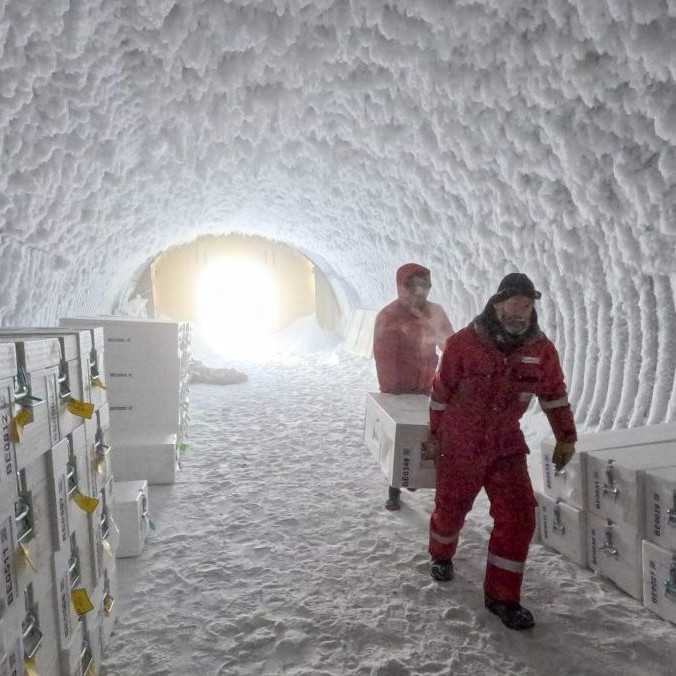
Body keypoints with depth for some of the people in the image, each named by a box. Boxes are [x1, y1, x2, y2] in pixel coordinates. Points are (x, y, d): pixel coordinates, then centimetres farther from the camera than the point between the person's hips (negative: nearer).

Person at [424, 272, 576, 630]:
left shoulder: (541, 348, -7)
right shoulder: (463, 343, -17)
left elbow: (553, 393, 9)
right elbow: (441, 392, -6)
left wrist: (566, 436, 10)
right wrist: (433, 435, 3)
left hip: (506, 446, 3)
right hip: (459, 445, -2)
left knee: (518, 516, -6)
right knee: (450, 509, 14)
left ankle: (502, 595, 12)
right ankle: (441, 556, 48)